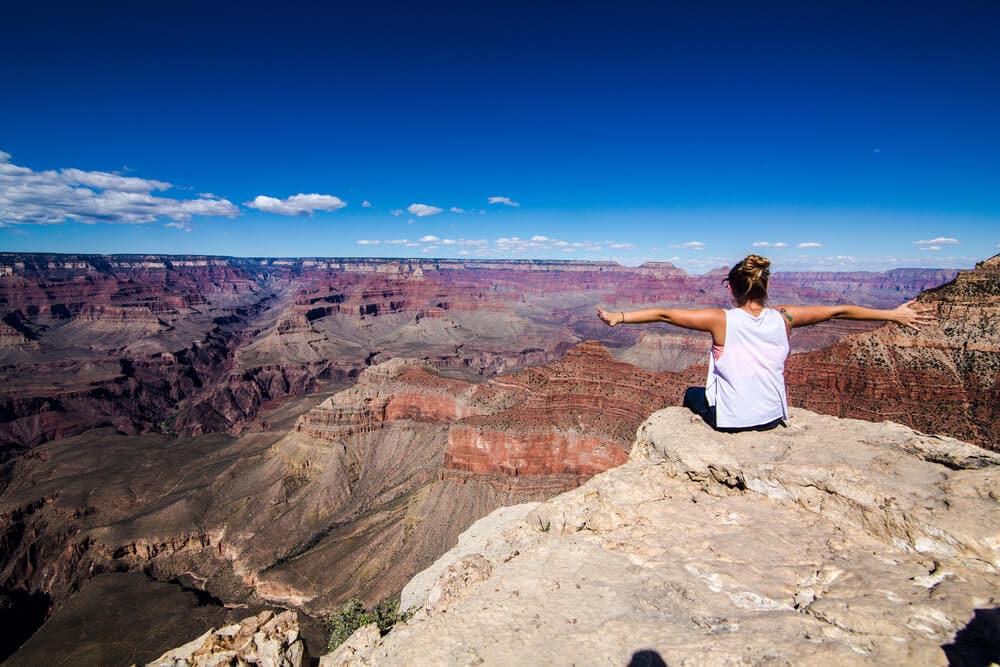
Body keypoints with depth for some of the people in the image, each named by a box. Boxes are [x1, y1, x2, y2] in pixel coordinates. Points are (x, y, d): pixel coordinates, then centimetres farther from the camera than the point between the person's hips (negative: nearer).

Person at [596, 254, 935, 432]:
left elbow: (665, 314, -22)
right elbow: (840, 310, 1)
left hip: (729, 420, -4)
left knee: (691, 394, 29)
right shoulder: (783, 318, -9)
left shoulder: (721, 320, -20)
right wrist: (894, 314, 13)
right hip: (772, 418, 4)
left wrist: (620, 316, -16)